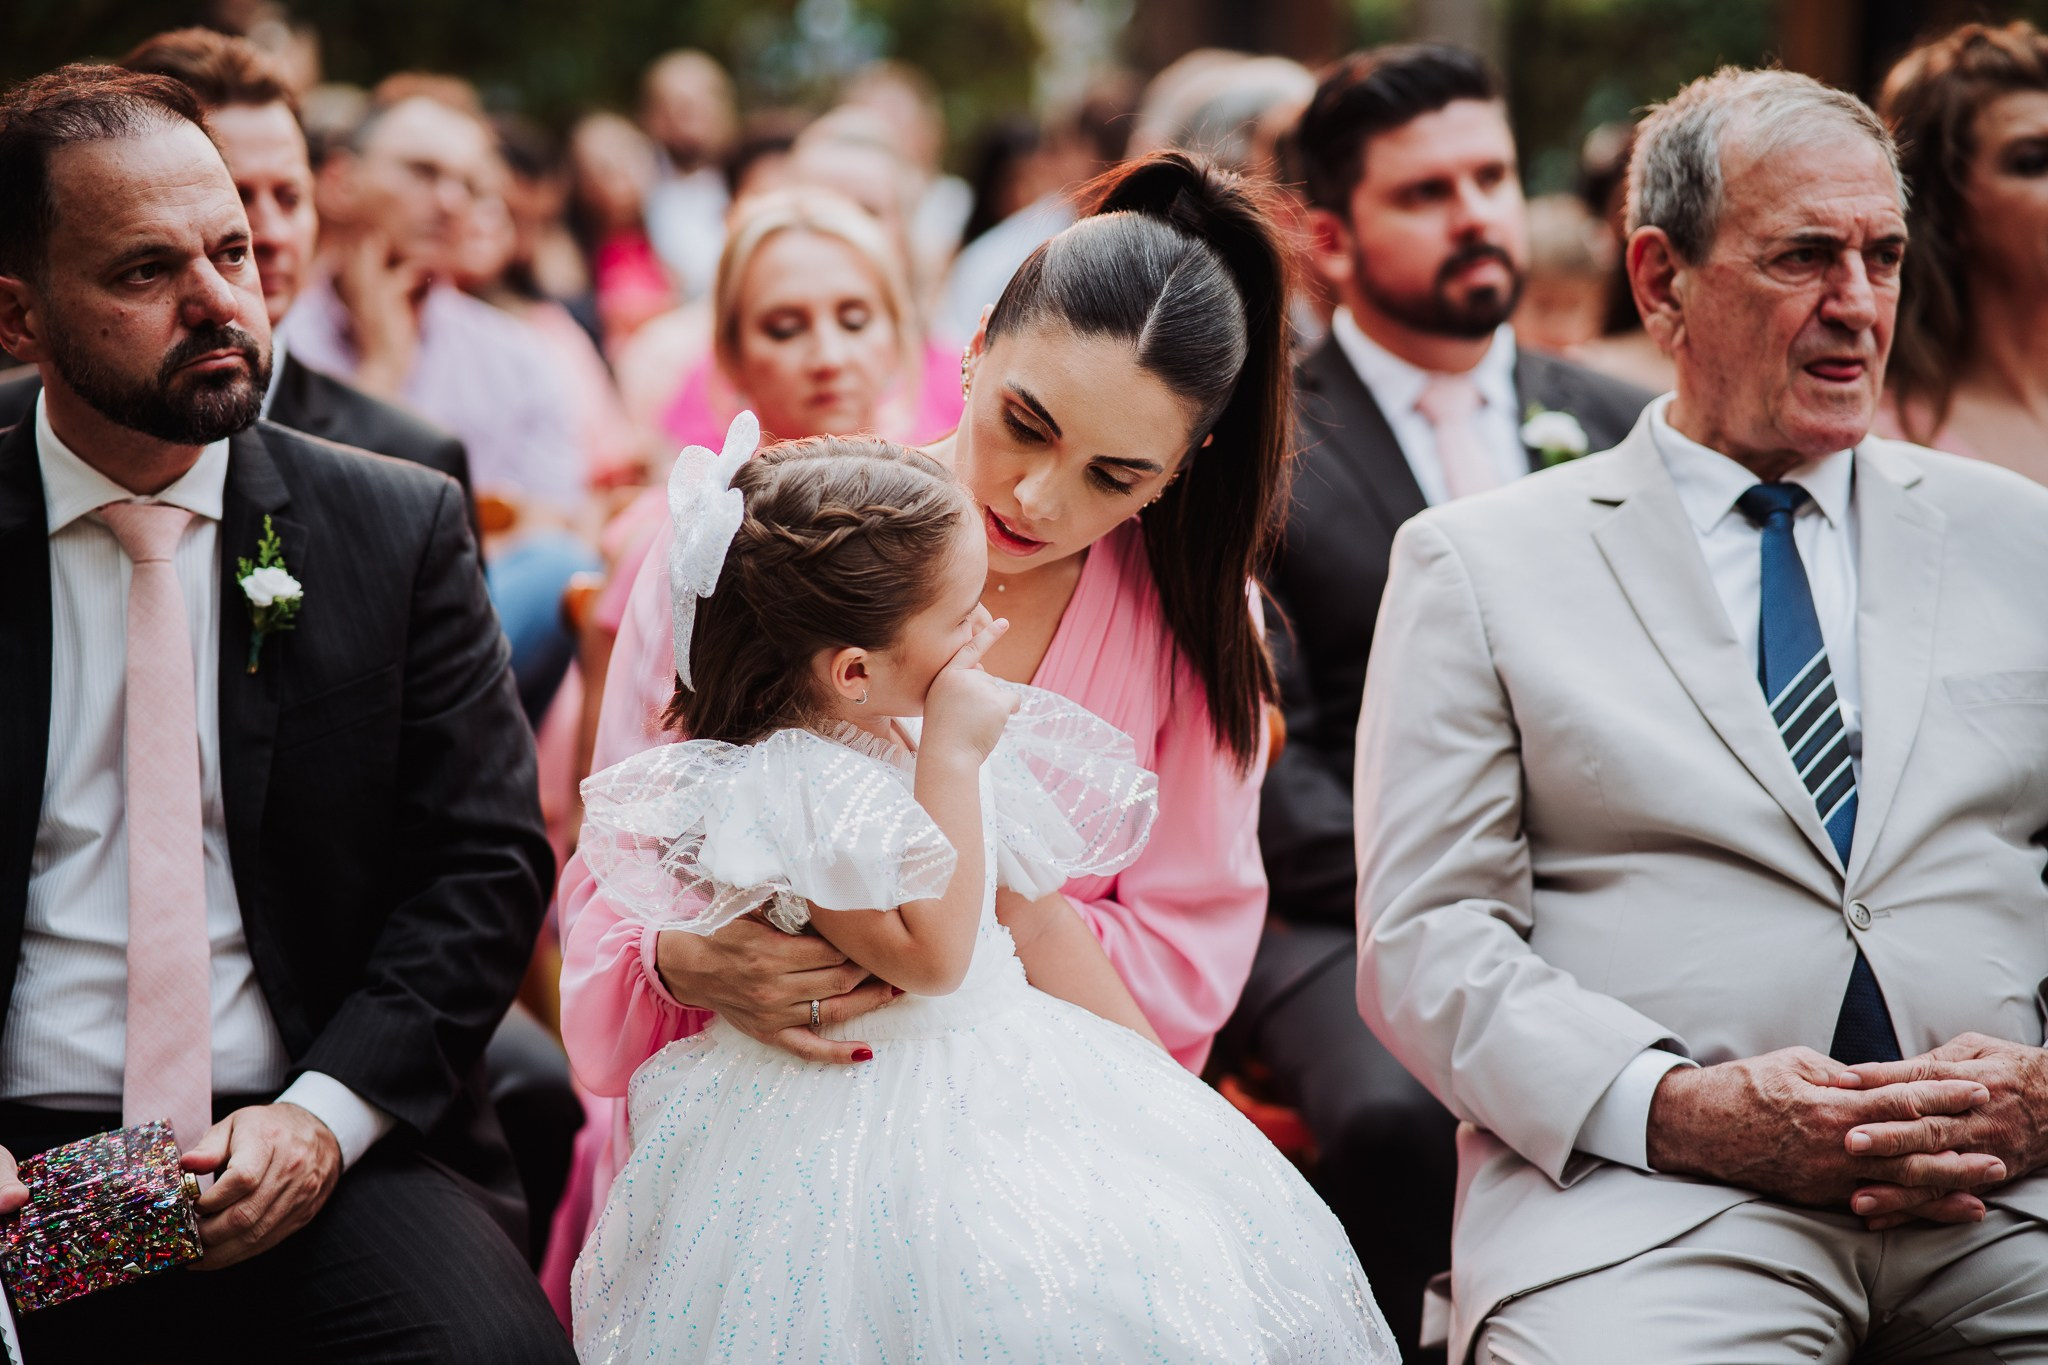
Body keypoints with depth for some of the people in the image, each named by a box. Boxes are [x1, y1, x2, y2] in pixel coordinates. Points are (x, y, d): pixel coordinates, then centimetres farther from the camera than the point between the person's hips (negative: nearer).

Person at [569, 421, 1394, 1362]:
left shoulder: (947, 739, 7)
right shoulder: (791, 787, -19)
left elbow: (1034, 911, 16)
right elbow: (929, 956, -24)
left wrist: (1152, 1055, 15)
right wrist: (951, 758, -22)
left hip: (1007, 1063, 8)